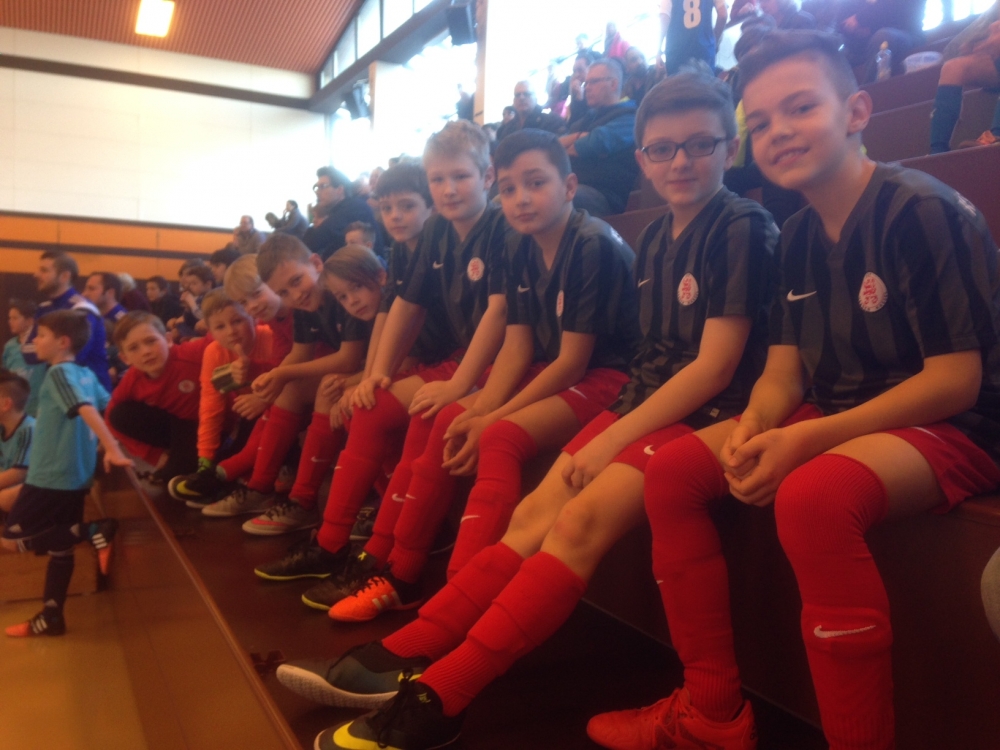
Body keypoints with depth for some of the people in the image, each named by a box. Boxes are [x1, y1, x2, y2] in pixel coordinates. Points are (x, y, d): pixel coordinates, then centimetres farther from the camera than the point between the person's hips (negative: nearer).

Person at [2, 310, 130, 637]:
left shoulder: (59, 372, -14)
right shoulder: (87, 374, 10)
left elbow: (87, 410, -26)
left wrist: (113, 449, -35)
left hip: (49, 477, -9)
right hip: (75, 476, 9)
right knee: (59, 546, 14)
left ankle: (95, 531, -11)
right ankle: (51, 617, 19)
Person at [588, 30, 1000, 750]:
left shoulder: (923, 212, -15)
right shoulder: (799, 234, 7)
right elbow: (784, 372, 7)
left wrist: (807, 439, -26)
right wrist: (751, 429, -16)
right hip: (832, 418, 8)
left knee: (812, 496, -38)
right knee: (674, 469, -5)